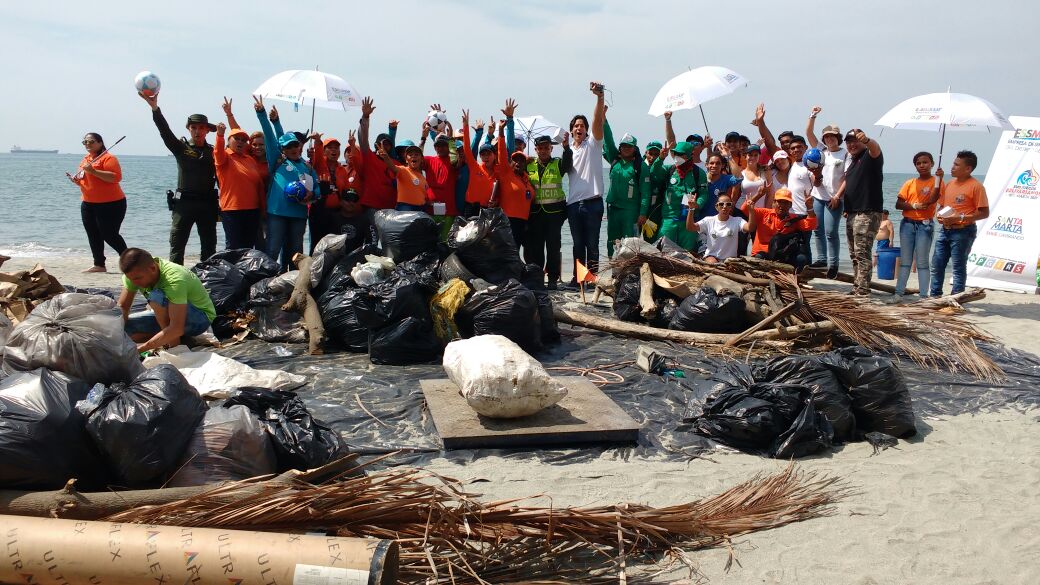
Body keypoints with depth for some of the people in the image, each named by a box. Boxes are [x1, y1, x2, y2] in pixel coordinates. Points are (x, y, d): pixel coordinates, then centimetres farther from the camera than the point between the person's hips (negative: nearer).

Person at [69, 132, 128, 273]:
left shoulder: (108, 158, -10)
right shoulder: (85, 159, 16)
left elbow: (116, 177, -25)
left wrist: (93, 171, -26)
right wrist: (76, 180, 6)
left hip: (111, 204, -9)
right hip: (88, 204, 9)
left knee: (109, 235, -8)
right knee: (93, 236, 9)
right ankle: (99, 265, 15)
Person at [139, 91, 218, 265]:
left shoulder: (213, 152, 7)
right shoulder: (181, 147, 4)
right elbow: (165, 131, -10)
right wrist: (155, 108, -26)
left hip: (207, 203, 1)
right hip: (183, 202, -1)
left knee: (209, 246, 7)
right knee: (177, 245, -2)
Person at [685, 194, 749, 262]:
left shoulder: (737, 221, -3)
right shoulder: (709, 221, -2)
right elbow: (690, 227, -12)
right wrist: (691, 209, -26)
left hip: (730, 257, 0)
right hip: (712, 256, 0)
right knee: (713, 264, -31)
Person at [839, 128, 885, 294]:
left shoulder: (869, 155, -7)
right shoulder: (852, 160, 20)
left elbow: (875, 148, -31)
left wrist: (867, 140, -53)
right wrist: (839, 195, 19)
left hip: (868, 213, -10)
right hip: (852, 214, 10)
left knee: (862, 254, -13)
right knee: (854, 255, 13)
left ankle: (862, 291, -14)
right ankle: (856, 289, 19)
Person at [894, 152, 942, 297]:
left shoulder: (936, 181, 2)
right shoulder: (910, 183, 10)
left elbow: (932, 199, -16)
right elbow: (898, 204, 3)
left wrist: (938, 179, -22)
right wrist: (914, 206, -12)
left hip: (924, 225, -3)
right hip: (907, 224, 3)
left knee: (922, 262, -4)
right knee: (905, 260, 6)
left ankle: (923, 295, -2)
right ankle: (899, 292, 8)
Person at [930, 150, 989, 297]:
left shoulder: (975, 186, -9)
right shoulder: (949, 184, 13)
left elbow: (984, 213, -12)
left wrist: (960, 218, -19)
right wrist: (939, 215, 1)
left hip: (963, 231, -7)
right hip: (945, 230, 7)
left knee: (958, 267, -2)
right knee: (937, 264, 8)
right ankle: (935, 296, 17)